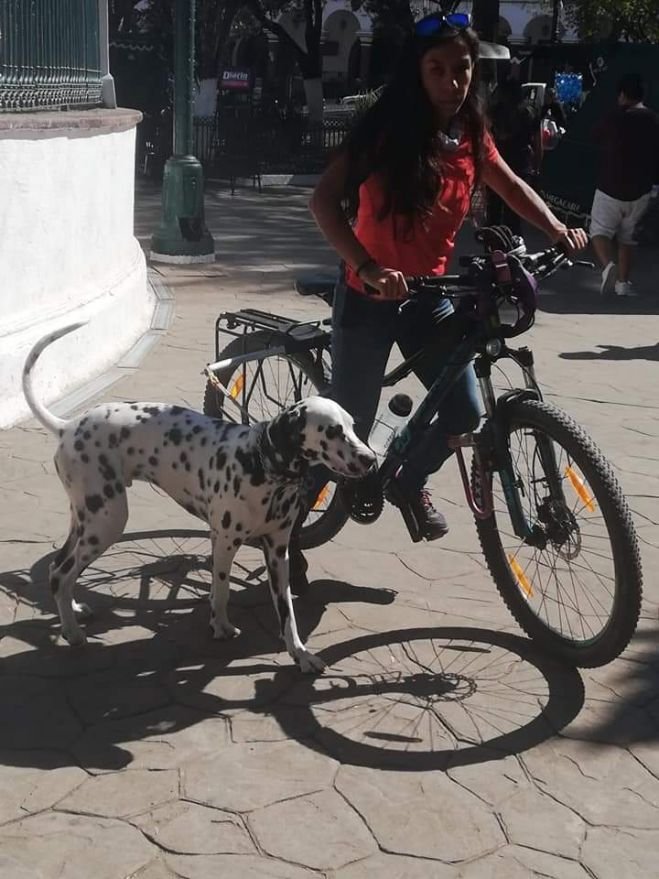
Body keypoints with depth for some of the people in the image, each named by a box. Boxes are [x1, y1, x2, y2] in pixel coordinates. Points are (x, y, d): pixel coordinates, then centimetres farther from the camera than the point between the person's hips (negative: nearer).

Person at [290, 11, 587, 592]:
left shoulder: (471, 136, 0)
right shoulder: (386, 132, -17)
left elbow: (512, 187, 18)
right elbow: (325, 201, -24)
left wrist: (559, 230, 3)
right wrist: (366, 267, -37)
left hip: (429, 295, 5)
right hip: (370, 298, -5)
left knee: (465, 412, -4)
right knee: (347, 429, -3)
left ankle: (410, 483, 28)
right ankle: (285, 530, 18)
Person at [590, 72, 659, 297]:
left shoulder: (616, 117, -13)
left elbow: (596, 136, 5)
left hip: (610, 188, -4)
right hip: (641, 191, 4)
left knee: (600, 231, 7)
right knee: (626, 236, 17)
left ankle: (608, 266, -20)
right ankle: (623, 283, 14)